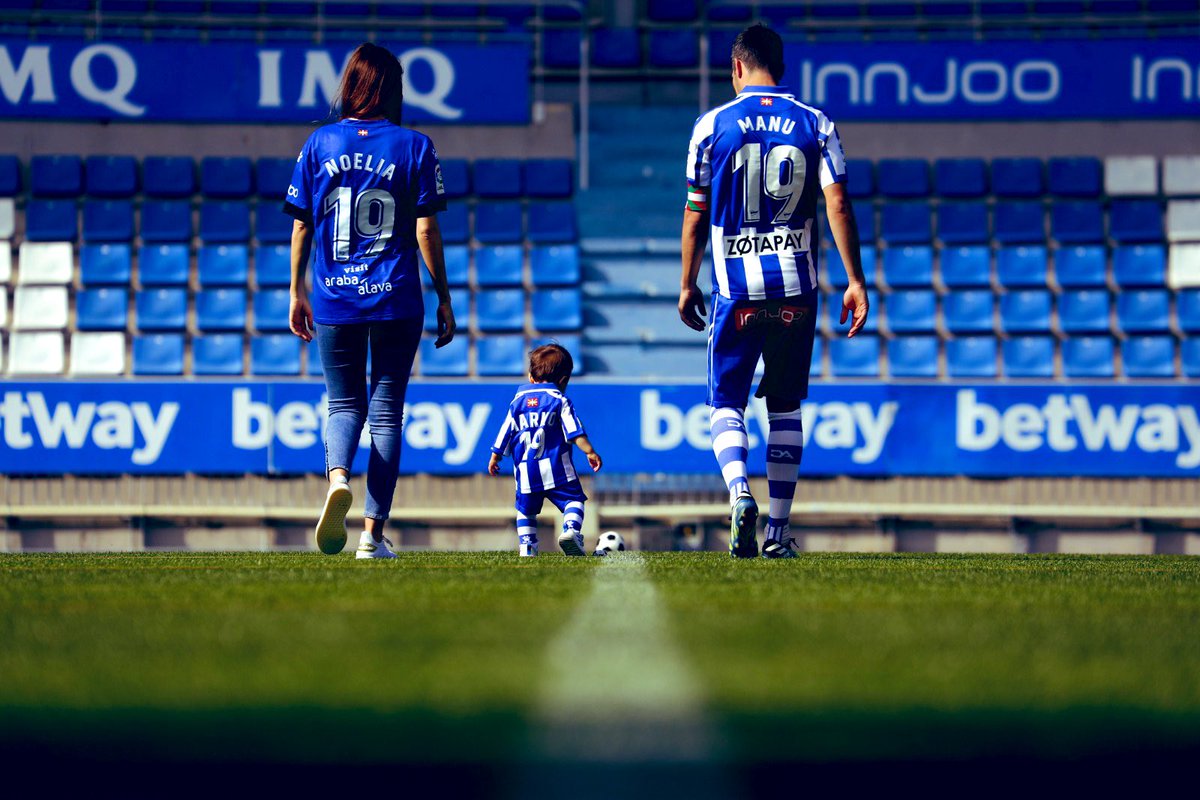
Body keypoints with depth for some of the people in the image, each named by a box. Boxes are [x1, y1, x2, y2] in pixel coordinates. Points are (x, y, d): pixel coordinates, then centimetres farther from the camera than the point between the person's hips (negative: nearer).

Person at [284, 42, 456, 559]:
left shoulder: (319, 144, 3)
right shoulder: (415, 147, -1)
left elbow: (301, 227, 5)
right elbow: (426, 231, -4)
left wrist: (296, 293, 14)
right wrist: (444, 299, 3)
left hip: (333, 301, 1)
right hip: (396, 301, -1)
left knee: (344, 404, 14)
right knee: (386, 411, 7)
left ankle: (337, 478, -19)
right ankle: (373, 535, 3)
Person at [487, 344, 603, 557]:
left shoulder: (518, 401, 13)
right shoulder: (559, 400, 2)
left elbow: (505, 432, 17)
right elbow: (574, 431, -6)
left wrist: (495, 457, 27)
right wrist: (589, 452, -6)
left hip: (526, 471, 3)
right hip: (556, 468, -3)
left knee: (525, 509, 16)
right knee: (573, 499, -2)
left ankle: (526, 544, 7)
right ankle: (571, 529, -27)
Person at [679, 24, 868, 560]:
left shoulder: (712, 126, 1)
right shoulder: (816, 125, 4)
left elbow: (696, 215, 4)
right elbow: (837, 205, -3)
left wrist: (688, 285, 13)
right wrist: (855, 282, -1)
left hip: (736, 287, -2)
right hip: (796, 286, 2)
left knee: (726, 403, 5)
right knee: (785, 407, 12)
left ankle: (740, 495, -22)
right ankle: (778, 531, 11)